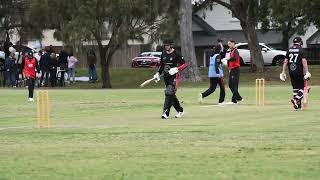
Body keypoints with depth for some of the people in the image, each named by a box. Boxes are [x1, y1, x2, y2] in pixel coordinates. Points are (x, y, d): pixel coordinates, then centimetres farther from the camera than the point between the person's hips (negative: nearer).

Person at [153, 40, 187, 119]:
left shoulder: (176, 54, -7)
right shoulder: (163, 54, 12)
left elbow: (184, 64, -6)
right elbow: (161, 65, 23)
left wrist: (176, 69, -19)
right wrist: (158, 74, 11)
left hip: (174, 76, -7)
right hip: (166, 76, 7)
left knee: (169, 93, -19)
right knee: (171, 94, 11)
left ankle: (166, 112, -22)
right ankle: (180, 111, 26)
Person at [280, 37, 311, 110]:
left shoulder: (289, 50, 8)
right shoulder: (301, 50, -6)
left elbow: (285, 61, 8)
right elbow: (304, 61, -13)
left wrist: (283, 72, 11)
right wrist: (306, 72, -14)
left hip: (291, 72, 5)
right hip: (299, 72, -5)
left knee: (295, 87, 13)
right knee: (302, 87, 1)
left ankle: (298, 105, 12)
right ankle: (296, 99, -23)